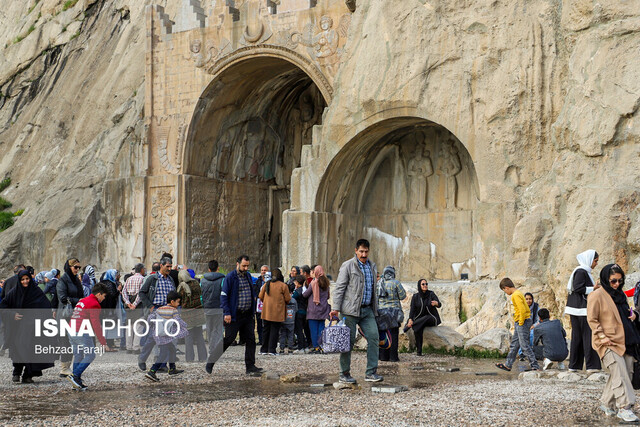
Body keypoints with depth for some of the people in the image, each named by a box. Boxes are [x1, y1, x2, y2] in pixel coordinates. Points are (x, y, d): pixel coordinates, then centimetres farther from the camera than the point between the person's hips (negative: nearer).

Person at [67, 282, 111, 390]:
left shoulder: (81, 301, 22)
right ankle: (75, 376, -14)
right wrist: (103, 342, -13)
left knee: (78, 356, 13)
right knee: (90, 355, -4)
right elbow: (96, 325, -13)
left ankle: (77, 382, 13)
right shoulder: (94, 304, -7)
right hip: (82, 334, -9)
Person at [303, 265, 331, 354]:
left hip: (313, 310, -5)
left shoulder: (314, 283, -12)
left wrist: (302, 293, 16)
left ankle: (316, 347, -4)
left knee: (313, 329, -1)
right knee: (321, 328, 8)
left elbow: (305, 294, -4)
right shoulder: (326, 283, 5)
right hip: (323, 309, 5)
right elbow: (328, 296, 16)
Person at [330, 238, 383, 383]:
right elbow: (339, 288, -6)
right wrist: (336, 308, -13)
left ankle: (371, 372, -2)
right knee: (348, 341, -1)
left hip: (367, 310, 5)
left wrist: (376, 308, 20)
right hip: (351, 310, -5)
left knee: (374, 337, -6)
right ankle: (344, 374, 8)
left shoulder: (372, 266, 16)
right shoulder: (347, 266, -3)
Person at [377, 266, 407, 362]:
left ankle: (383, 356, 9)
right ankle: (393, 356, -4)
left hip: (381, 310, 4)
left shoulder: (378, 283, 7)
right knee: (393, 334, -1)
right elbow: (403, 296, -1)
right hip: (393, 310, -4)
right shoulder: (395, 282, -8)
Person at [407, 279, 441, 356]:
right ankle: (419, 351, -30)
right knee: (417, 330, -31)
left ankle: (409, 326, -25)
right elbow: (412, 308, -8)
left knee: (426, 318, -37)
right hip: (419, 319, 1)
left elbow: (439, 305, -15)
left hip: (431, 319, 0)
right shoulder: (415, 296, 1)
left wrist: (436, 303, -42)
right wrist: (410, 319, -27)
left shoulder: (431, 294, -4)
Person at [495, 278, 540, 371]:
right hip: (519, 322, 10)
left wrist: (521, 322, -17)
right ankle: (508, 365, 24)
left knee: (524, 345, -8)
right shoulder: (517, 293, 14)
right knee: (514, 344, 16)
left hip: (523, 322, -10)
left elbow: (522, 310, -26)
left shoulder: (515, 295, -17)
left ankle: (535, 366, -7)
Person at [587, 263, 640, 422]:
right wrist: (602, 336, -16)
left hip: (624, 342, 8)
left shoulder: (620, 294, 16)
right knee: (619, 373, -16)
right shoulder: (597, 295, -7)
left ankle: (607, 404, 17)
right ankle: (625, 408, -17)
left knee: (627, 372, 5)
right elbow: (592, 319, -7)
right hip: (608, 343, -8)